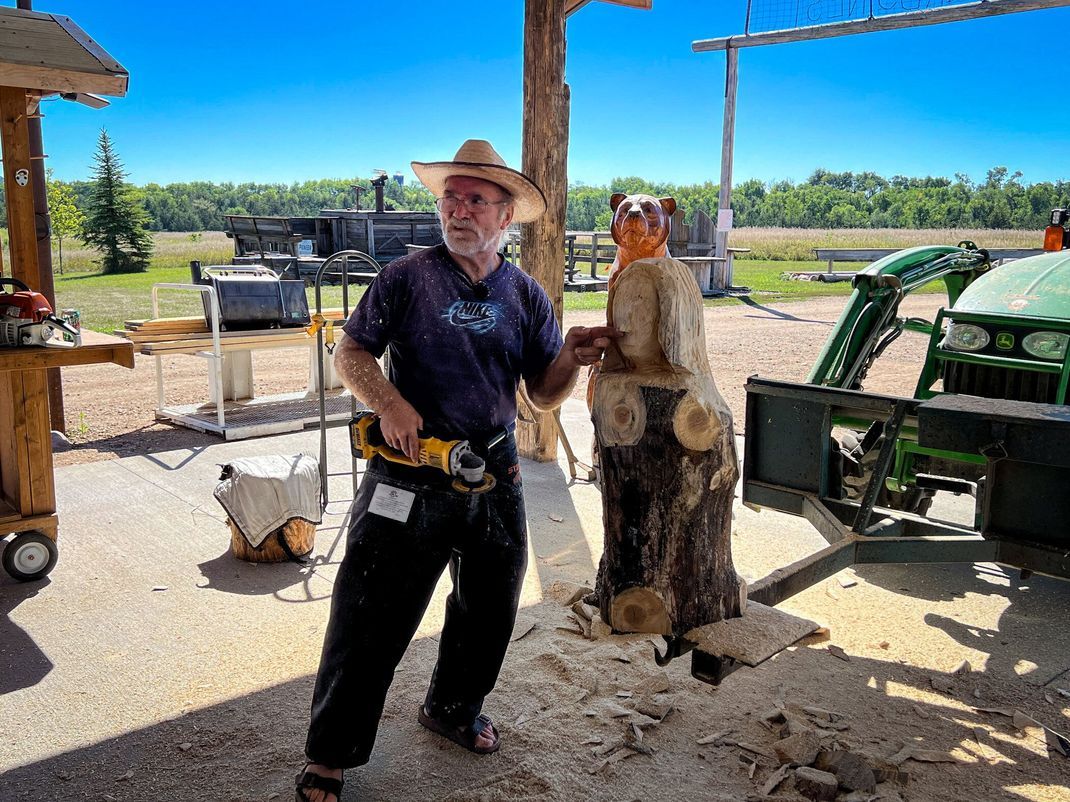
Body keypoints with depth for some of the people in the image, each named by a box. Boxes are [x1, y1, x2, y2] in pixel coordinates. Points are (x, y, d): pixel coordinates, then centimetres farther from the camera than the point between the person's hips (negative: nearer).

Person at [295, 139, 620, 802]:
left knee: (490, 606, 18)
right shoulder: (407, 278, -4)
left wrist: (574, 358, -15)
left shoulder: (525, 295, 5)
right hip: (411, 470, -4)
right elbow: (351, 354, -1)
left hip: (494, 473, 4)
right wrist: (389, 403, -19)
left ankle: (454, 709, 43)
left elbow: (544, 395, 5)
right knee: (372, 615, -2)